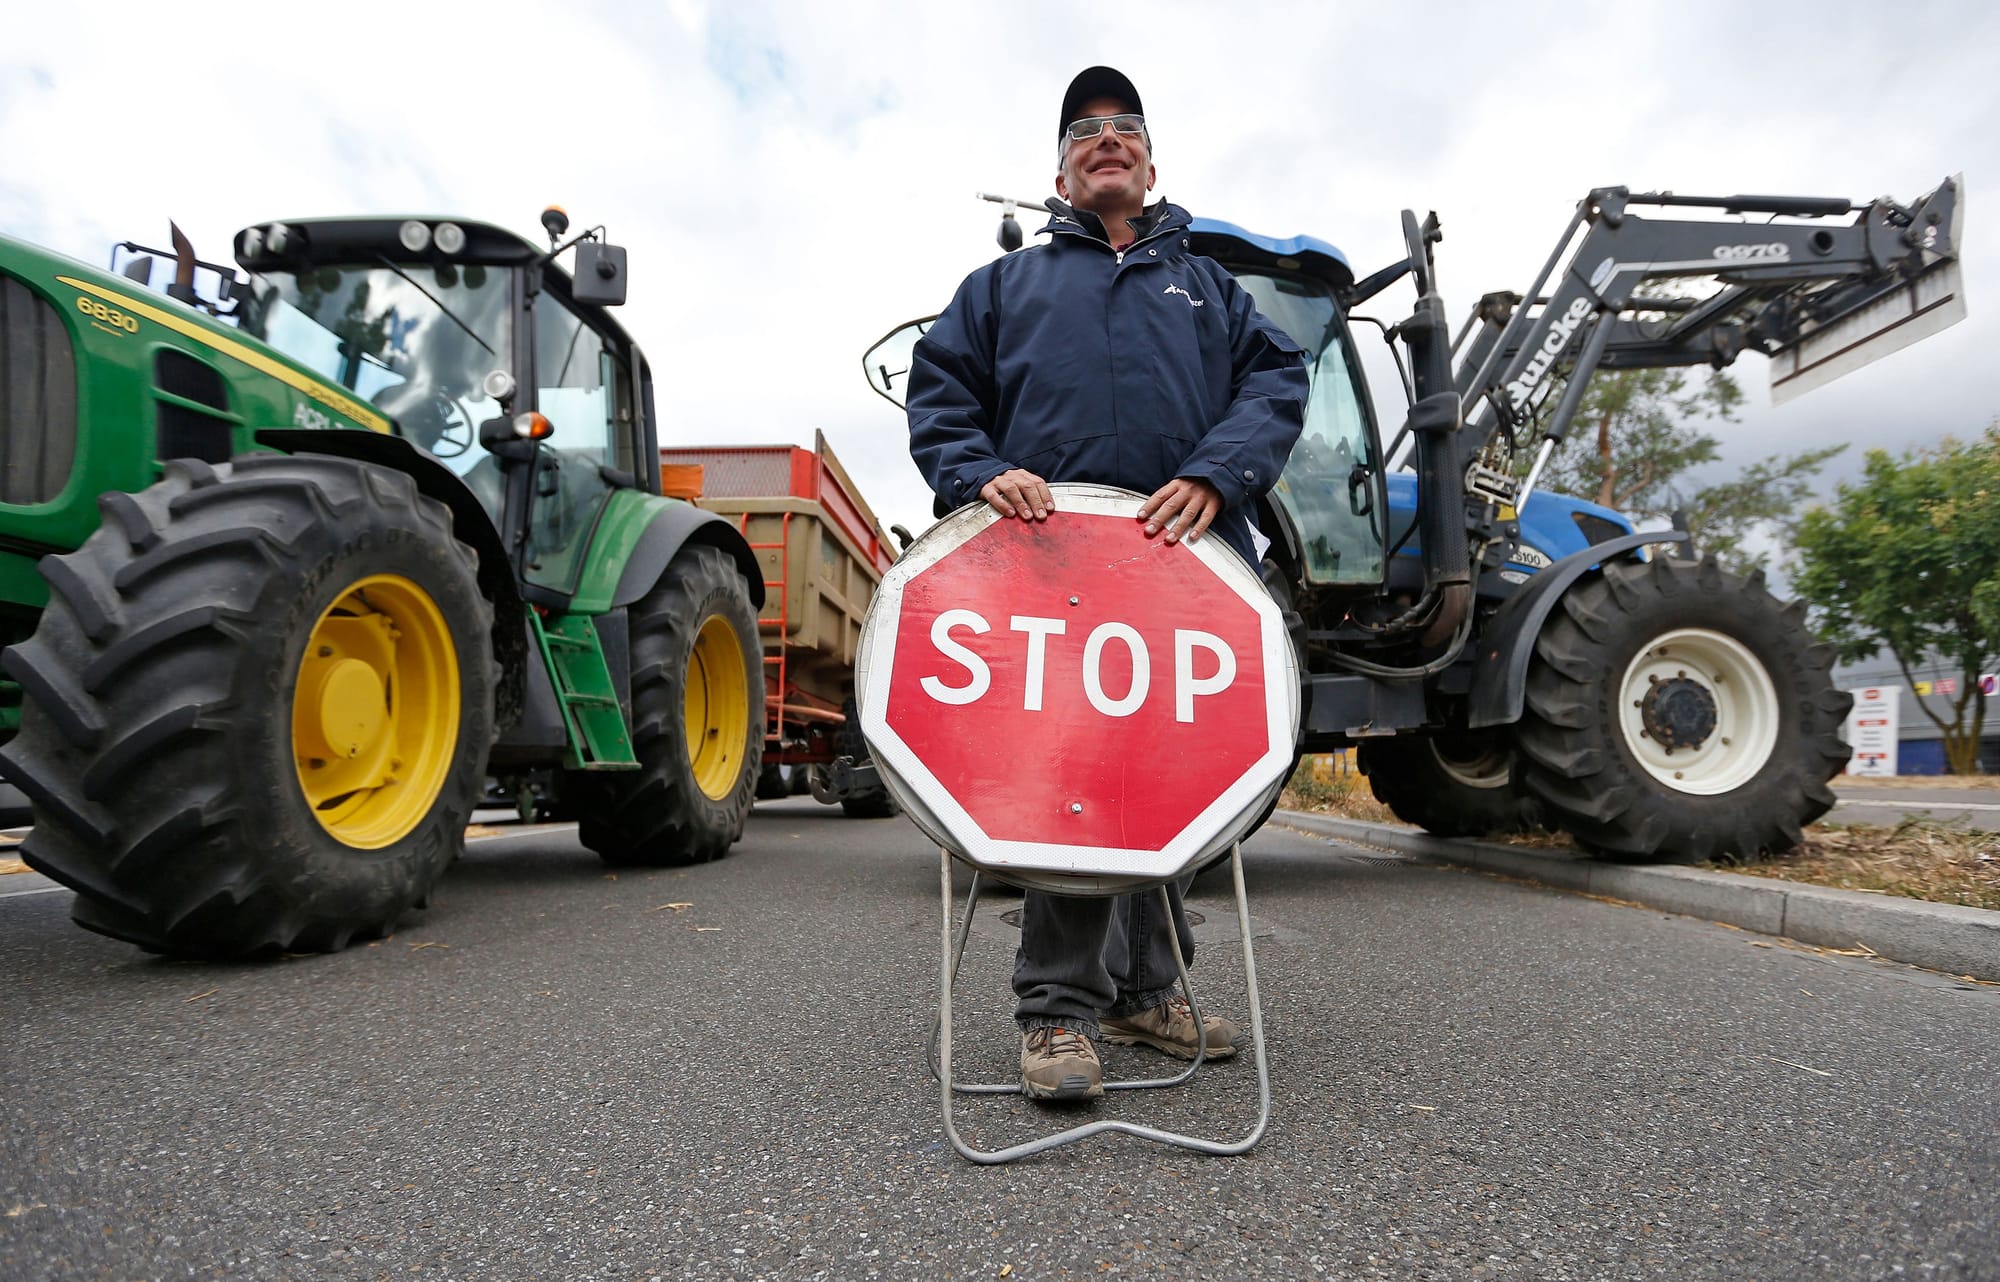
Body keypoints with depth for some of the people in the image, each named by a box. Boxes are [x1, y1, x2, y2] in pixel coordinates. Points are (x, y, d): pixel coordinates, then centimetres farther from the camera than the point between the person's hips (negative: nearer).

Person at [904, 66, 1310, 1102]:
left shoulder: (1210, 287, 28)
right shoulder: (1005, 286, 25)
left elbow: (1276, 380, 11)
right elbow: (939, 392, 13)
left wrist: (1214, 476, -9)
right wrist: (981, 475, -8)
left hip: (1184, 560, 3)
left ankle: (1145, 991, 19)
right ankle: (1059, 1009, 0)